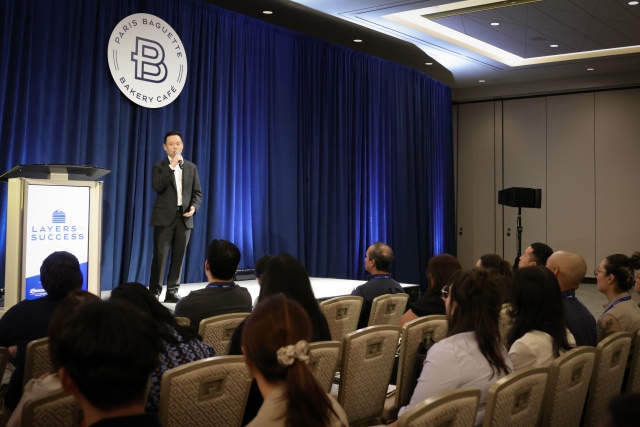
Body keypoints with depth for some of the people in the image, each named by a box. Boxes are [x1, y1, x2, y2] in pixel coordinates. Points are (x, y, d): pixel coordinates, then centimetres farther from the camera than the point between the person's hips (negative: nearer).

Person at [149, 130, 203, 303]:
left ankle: (172, 291, 11)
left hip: (184, 217, 3)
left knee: (178, 256, 4)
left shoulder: (191, 167, 12)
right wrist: (171, 166, -18)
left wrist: (194, 206, -8)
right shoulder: (159, 166, 3)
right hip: (165, 217, -3)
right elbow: (157, 186, -16)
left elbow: (197, 192, 11)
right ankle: (154, 292, 1)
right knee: (160, 256, -5)